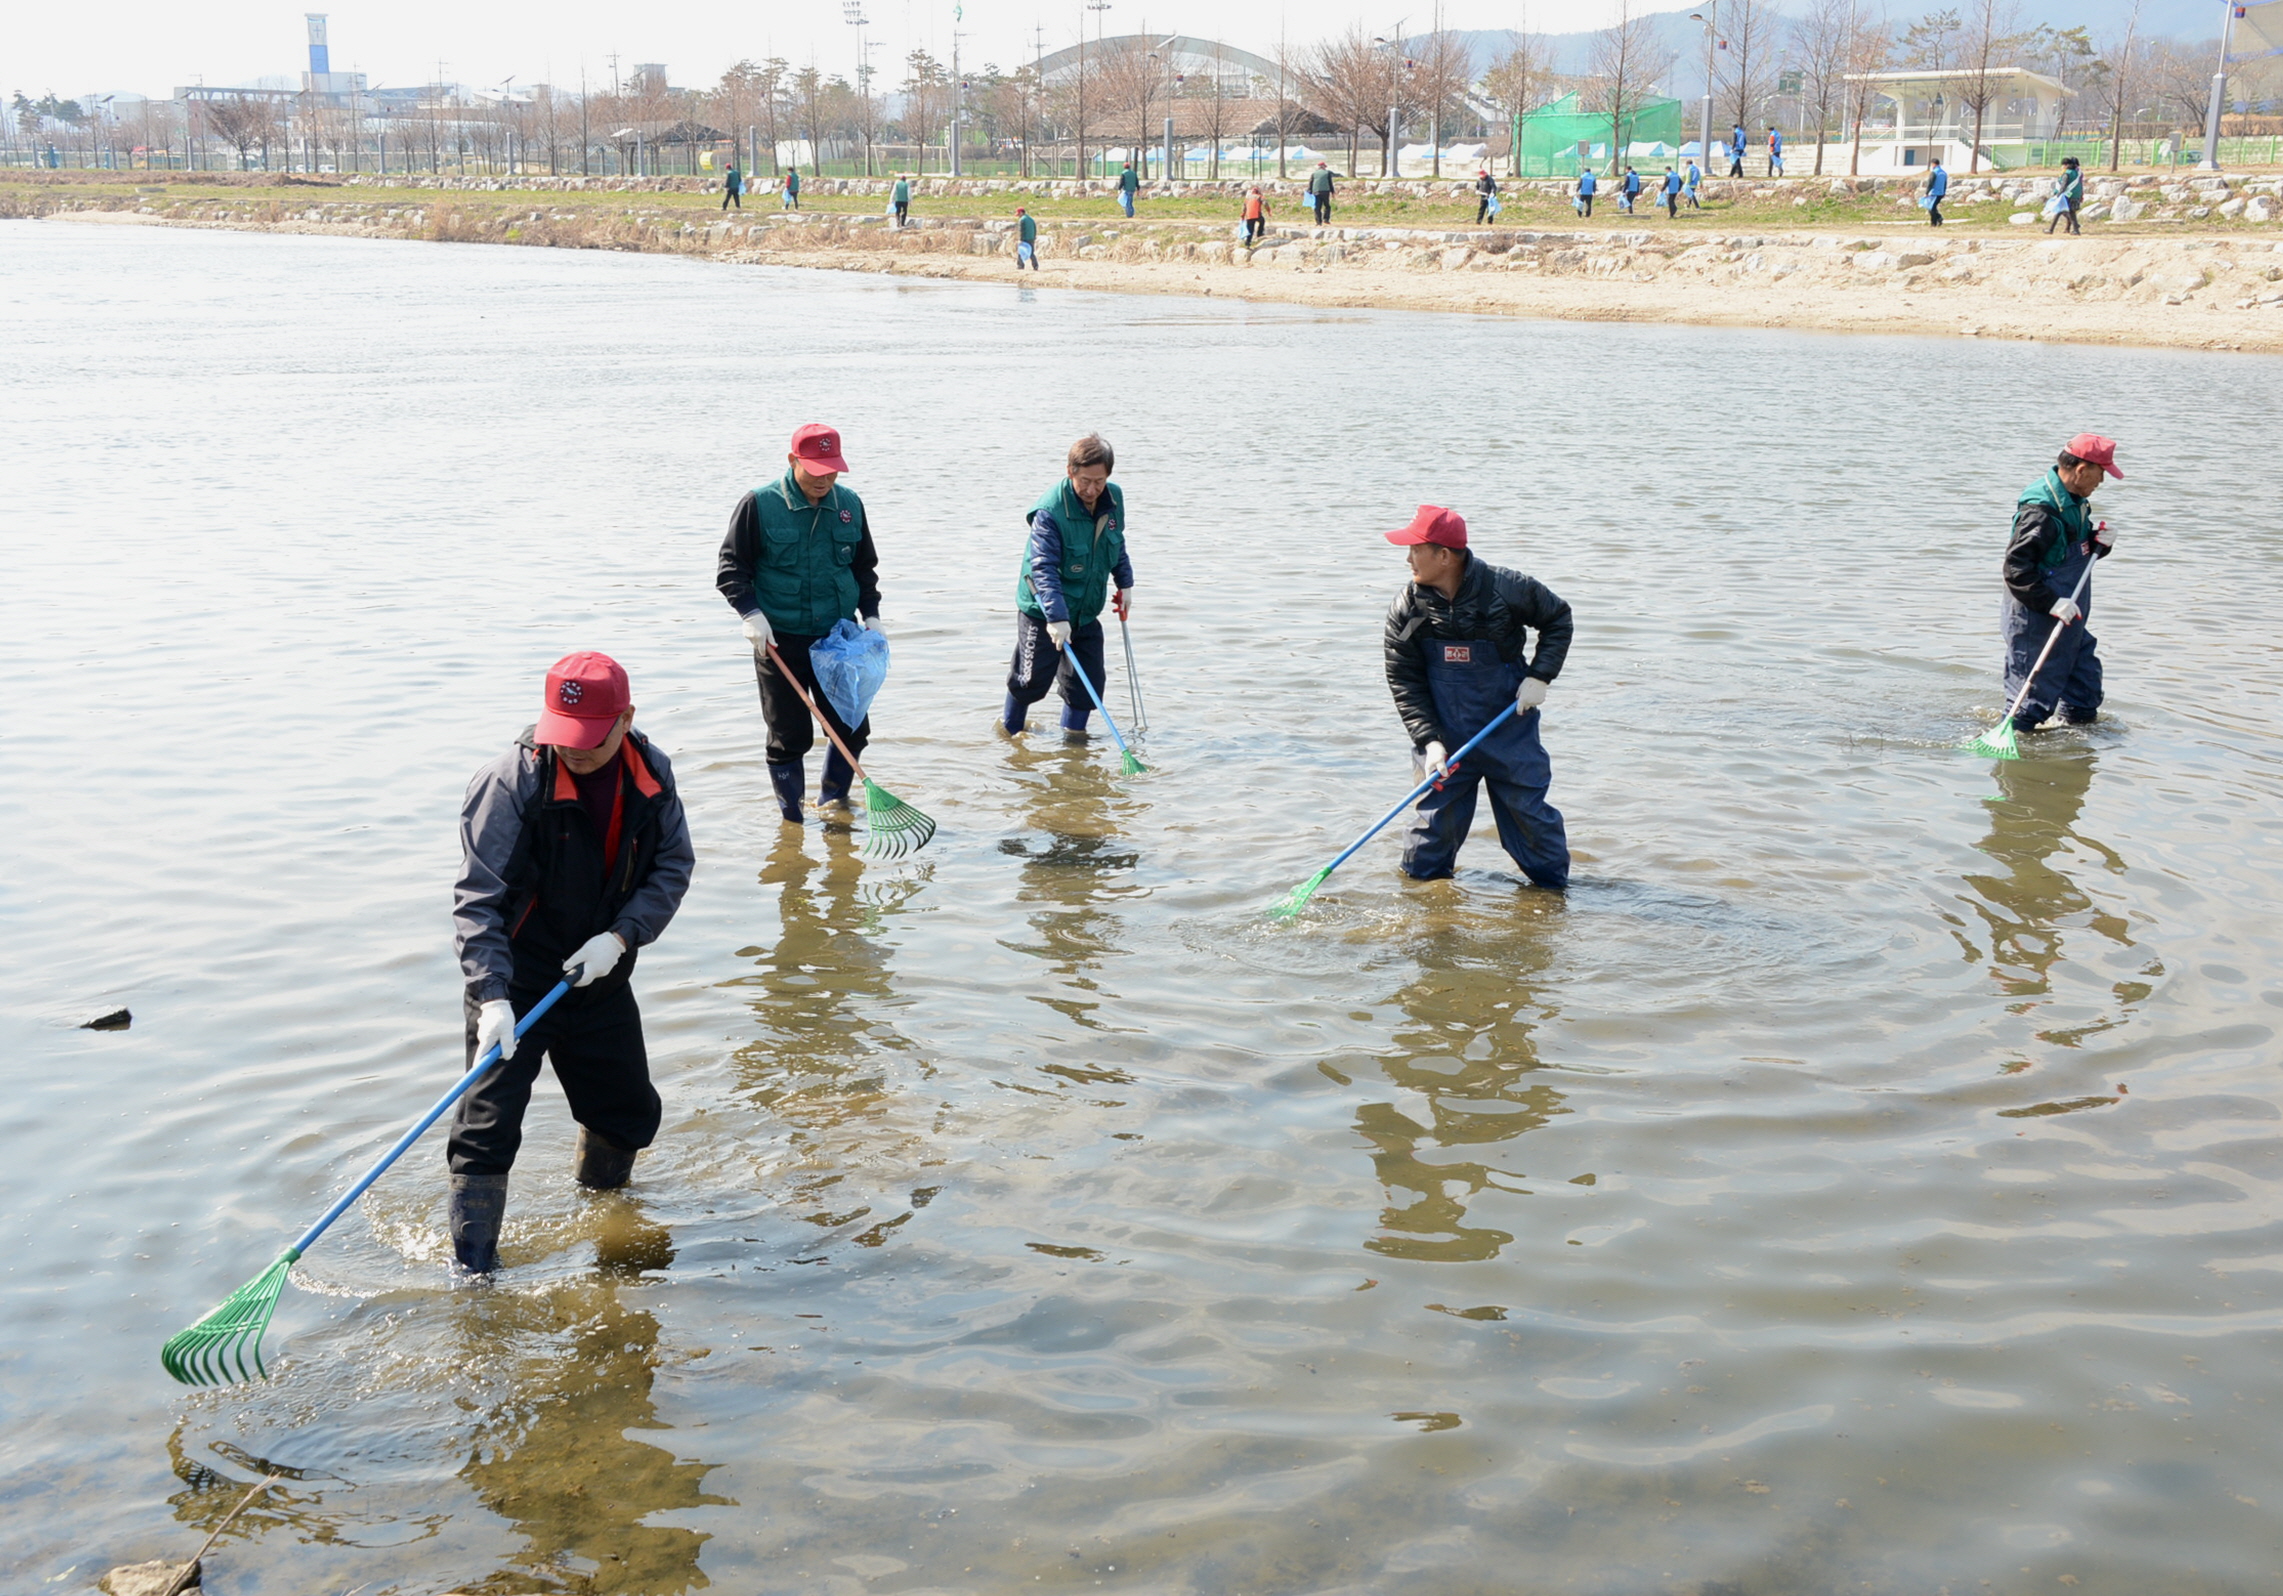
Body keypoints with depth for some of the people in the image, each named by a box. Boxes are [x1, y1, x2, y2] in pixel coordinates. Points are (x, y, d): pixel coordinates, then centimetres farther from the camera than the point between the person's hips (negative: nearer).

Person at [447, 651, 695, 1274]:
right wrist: (493, 997, -31)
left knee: (630, 1112, 16)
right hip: (516, 981, -5)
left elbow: (673, 867, 0)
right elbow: (478, 900, -22)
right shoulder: (512, 783, -22)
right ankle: (472, 1272, 4)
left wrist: (619, 936, -16)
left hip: (600, 976, 5)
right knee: (488, 1126, -8)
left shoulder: (652, 774, -8)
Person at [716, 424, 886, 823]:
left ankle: (833, 802, 30)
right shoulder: (759, 505, -8)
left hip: (839, 637, 4)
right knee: (789, 738, 1)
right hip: (780, 643, -4)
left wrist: (871, 615, 6)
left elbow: (865, 567, 17)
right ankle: (792, 820, 17)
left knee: (853, 729, 6)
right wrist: (751, 613, -16)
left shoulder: (849, 505, 5)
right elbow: (731, 568, -3)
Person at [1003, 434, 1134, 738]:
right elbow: (1044, 569, -31)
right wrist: (1056, 616, -38)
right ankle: (1009, 725, 30)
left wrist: (1125, 583, 14)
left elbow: (1118, 545, 15)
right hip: (1043, 613, -6)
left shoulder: (1114, 499, -5)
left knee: (1088, 680, 6)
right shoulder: (1049, 511, -26)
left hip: (1087, 613, 6)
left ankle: (1074, 731, 26)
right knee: (1033, 678, 4)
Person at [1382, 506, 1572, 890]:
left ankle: (1553, 886, 24)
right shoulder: (1406, 609, -9)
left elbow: (1558, 618, 3)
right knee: (1434, 816, 4)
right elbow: (1404, 682, -4)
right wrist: (1429, 740, -13)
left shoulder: (1505, 589, -15)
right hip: (1446, 738, 1)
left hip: (1510, 730, -1)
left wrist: (1540, 675, -7)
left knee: (1528, 809, 5)